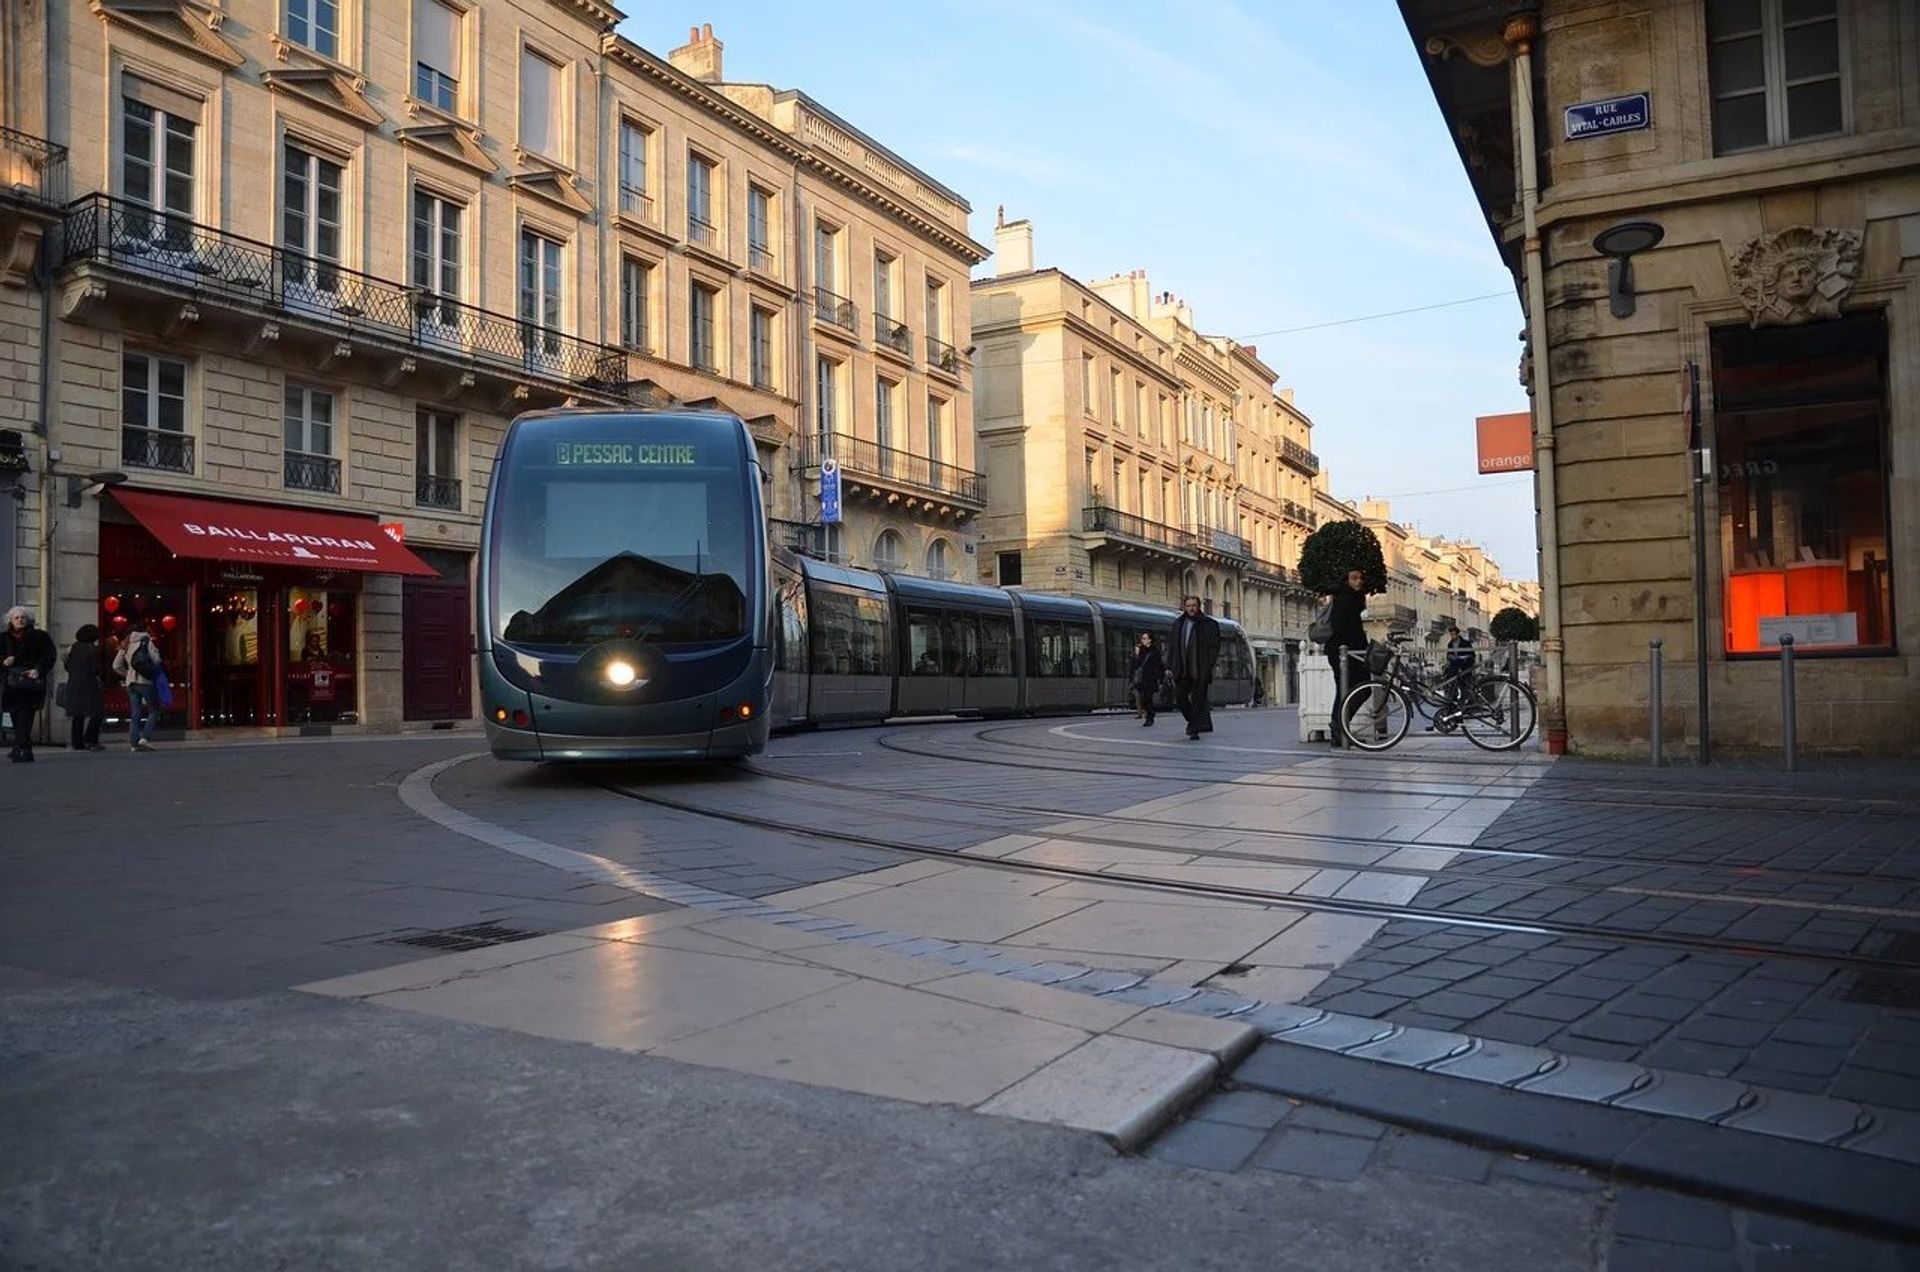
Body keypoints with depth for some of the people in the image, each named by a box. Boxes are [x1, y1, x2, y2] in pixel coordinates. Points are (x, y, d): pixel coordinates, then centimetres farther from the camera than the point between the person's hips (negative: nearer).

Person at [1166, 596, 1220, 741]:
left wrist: (1208, 665, -12)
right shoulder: (1178, 624, 13)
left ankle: (1194, 730, 2)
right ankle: (1193, 720, 26)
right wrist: (1170, 664, 6)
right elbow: (1171, 645, 15)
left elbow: (1215, 646, -3)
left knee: (1198, 701, -2)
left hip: (1200, 671, -4)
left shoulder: (1208, 624, -1)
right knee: (1179, 697, 4)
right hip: (1182, 671, 4)